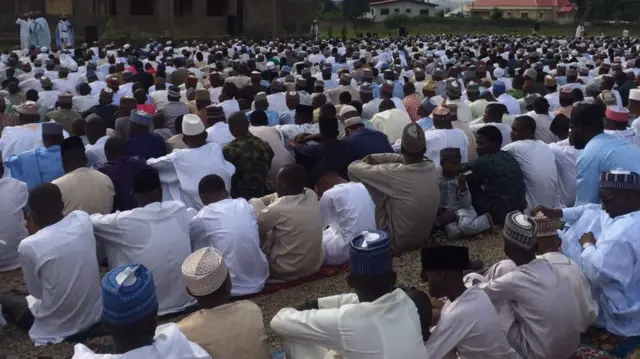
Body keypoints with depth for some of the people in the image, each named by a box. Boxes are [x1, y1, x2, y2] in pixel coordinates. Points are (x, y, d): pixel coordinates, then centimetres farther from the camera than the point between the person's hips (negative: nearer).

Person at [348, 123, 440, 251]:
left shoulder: (395, 173, -29)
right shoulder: (432, 168, -10)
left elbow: (353, 169, -16)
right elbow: (403, 159, 10)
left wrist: (364, 162, 6)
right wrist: (373, 157, 3)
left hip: (399, 241, -6)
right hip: (424, 237, 6)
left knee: (375, 187, 2)